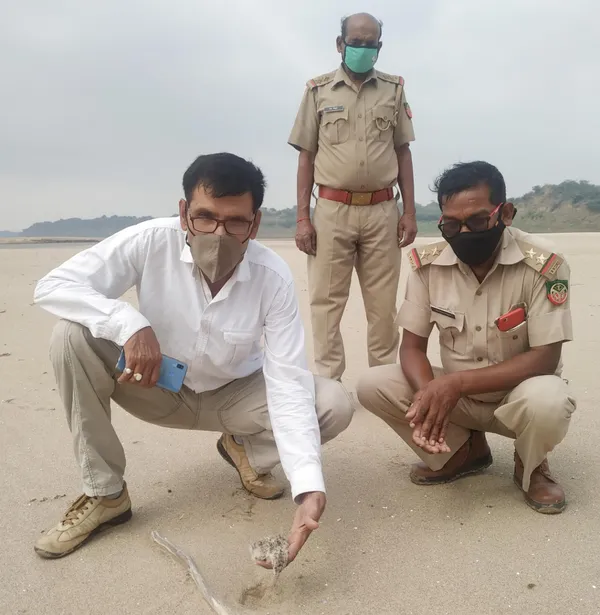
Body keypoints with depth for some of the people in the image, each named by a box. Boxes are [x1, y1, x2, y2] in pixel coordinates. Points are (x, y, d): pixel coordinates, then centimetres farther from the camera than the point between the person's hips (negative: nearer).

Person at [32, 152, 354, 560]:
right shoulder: (151, 241, -25)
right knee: (73, 337, -26)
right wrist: (129, 323, -41)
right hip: (159, 389, 0)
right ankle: (104, 494, -8)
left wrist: (309, 486, -40)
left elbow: (289, 385, -28)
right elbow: (51, 287, -23)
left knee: (335, 405, -22)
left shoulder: (274, 278, -26)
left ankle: (246, 450, 11)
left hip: (235, 394, 0)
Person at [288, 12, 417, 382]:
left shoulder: (394, 89, 10)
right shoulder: (318, 90, 6)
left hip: (382, 212, 1)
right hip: (332, 211, -1)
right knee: (326, 302, 0)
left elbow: (403, 152, 11)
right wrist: (303, 218, -3)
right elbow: (306, 156, 5)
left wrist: (409, 211, 3)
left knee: (383, 305, 6)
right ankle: (329, 384, 9)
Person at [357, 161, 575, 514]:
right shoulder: (428, 264, -12)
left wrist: (457, 382, -34)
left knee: (547, 400, -38)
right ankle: (465, 451, 5)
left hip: (518, 393, -3)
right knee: (373, 385, -17)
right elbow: (413, 346, -8)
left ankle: (530, 467, 0)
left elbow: (545, 359, -23)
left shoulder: (543, 265, -22)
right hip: (455, 394, 4)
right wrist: (429, 396, -31)